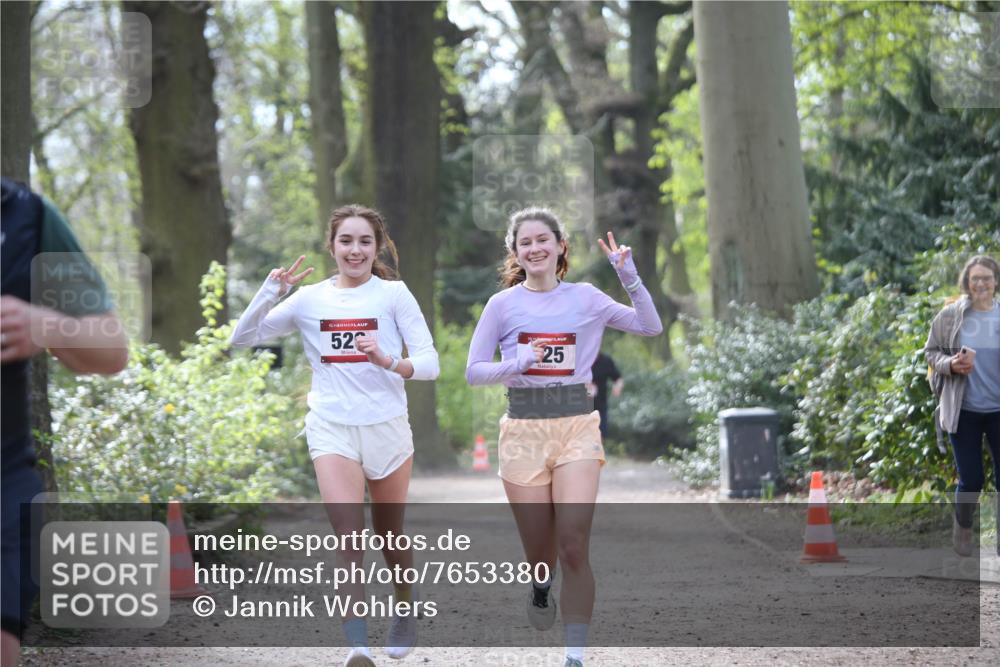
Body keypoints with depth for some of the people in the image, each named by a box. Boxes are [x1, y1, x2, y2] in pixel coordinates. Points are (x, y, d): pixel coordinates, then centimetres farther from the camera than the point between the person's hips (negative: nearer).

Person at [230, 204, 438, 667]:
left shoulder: (393, 294, -2)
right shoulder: (308, 299, 3)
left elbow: (430, 363, -9)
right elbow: (243, 339, 3)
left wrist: (389, 361, -28)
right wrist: (271, 291, -11)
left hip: (387, 427, 0)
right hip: (332, 429, 0)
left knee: (389, 536, 16)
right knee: (350, 538, -17)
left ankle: (405, 618, 41)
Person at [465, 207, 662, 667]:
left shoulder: (584, 298, 5)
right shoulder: (502, 304, 3)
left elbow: (650, 327, 6)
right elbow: (473, 371, 3)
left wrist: (629, 276, -5)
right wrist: (516, 363, -15)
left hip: (577, 425, 0)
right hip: (523, 428, 0)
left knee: (574, 545, -15)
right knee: (540, 553, 5)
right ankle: (540, 585, 44)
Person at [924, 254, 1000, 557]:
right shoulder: (950, 316, -4)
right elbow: (931, 352, 3)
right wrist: (951, 364, -16)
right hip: (964, 411, -1)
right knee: (971, 479, 2)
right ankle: (962, 528, 29)